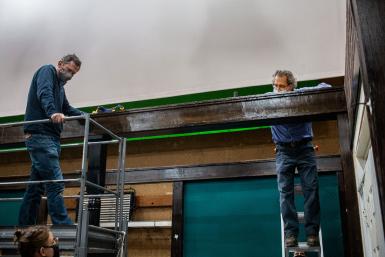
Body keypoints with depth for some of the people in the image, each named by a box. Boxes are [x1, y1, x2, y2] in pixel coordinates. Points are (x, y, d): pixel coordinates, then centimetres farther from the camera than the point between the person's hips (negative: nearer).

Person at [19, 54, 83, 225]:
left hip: (51, 138, 10)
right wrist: (53, 112, -37)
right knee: (55, 183, -17)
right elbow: (44, 93, -19)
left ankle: (25, 228, 12)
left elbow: (67, 109, 30)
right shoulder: (47, 71, 0)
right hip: (40, 135, -10)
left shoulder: (60, 85, 26)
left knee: (36, 187, 8)